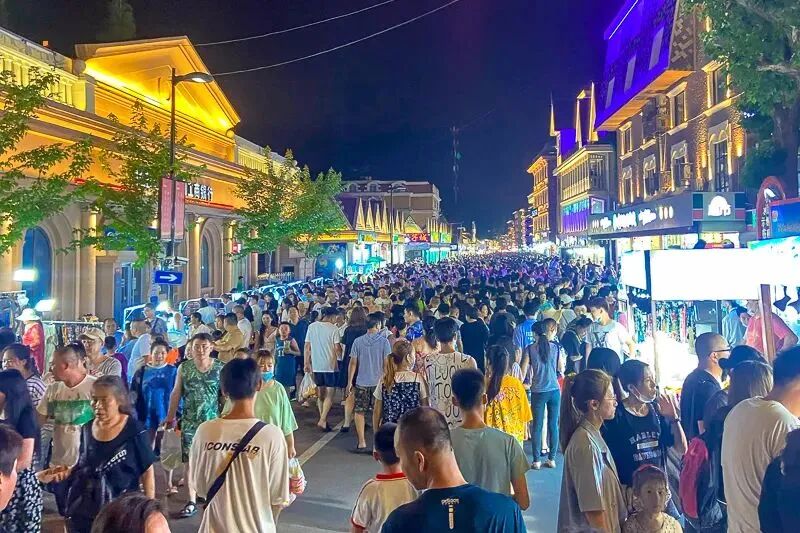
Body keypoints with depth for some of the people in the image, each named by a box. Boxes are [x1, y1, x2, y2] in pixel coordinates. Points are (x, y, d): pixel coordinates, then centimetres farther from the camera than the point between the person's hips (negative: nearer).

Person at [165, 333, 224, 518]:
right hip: (189, 423, 1)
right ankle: (192, 501, 13)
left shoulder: (220, 368, -6)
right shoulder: (184, 368, -2)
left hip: (213, 422, -1)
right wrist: (170, 418, 5)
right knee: (191, 461, 4)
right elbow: (176, 394, 5)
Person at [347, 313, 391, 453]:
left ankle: (361, 443, 10)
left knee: (360, 412, 10)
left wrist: (349, 382, 6)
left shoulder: (358, 341, -2)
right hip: (379, 382, -1)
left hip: (361, 383, 1)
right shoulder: (384, 341, -6)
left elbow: (353, 363, 0)